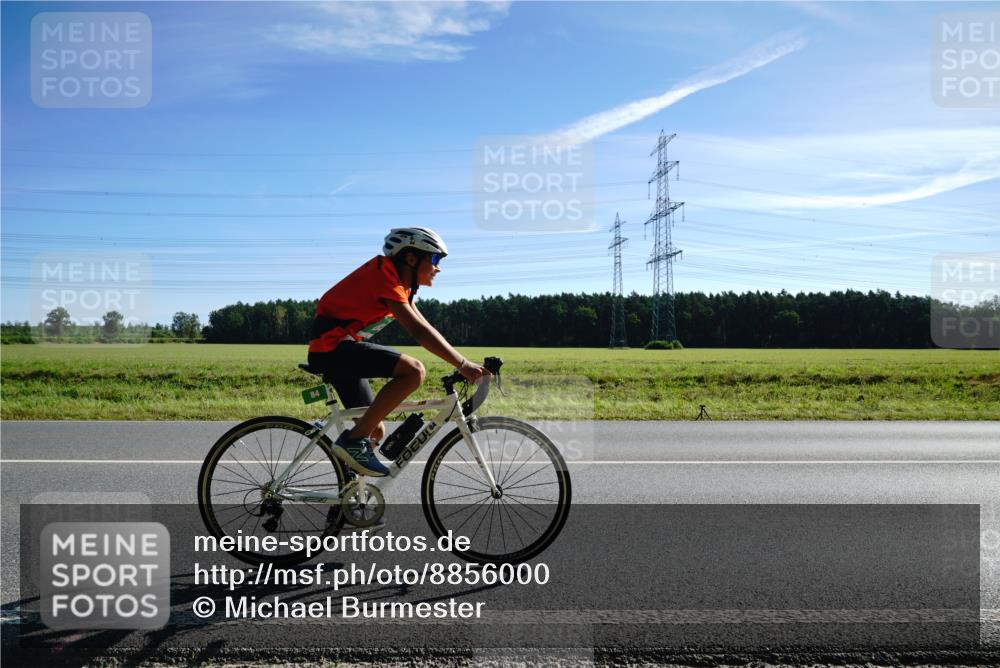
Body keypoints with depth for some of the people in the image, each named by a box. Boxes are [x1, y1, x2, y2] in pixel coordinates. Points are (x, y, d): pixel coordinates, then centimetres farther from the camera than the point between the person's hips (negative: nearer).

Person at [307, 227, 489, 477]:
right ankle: (354, 440, -19)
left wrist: (461, 363, 6)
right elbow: (419, 331, -26)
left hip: (334, 350, 10)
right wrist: (462, 365, -27)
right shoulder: (384, 274, -17)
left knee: (375, 430, 13)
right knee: (413, 370, -24)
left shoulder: (401, 285, 15)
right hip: (333, 345, -10)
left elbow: (423, 329, 13)